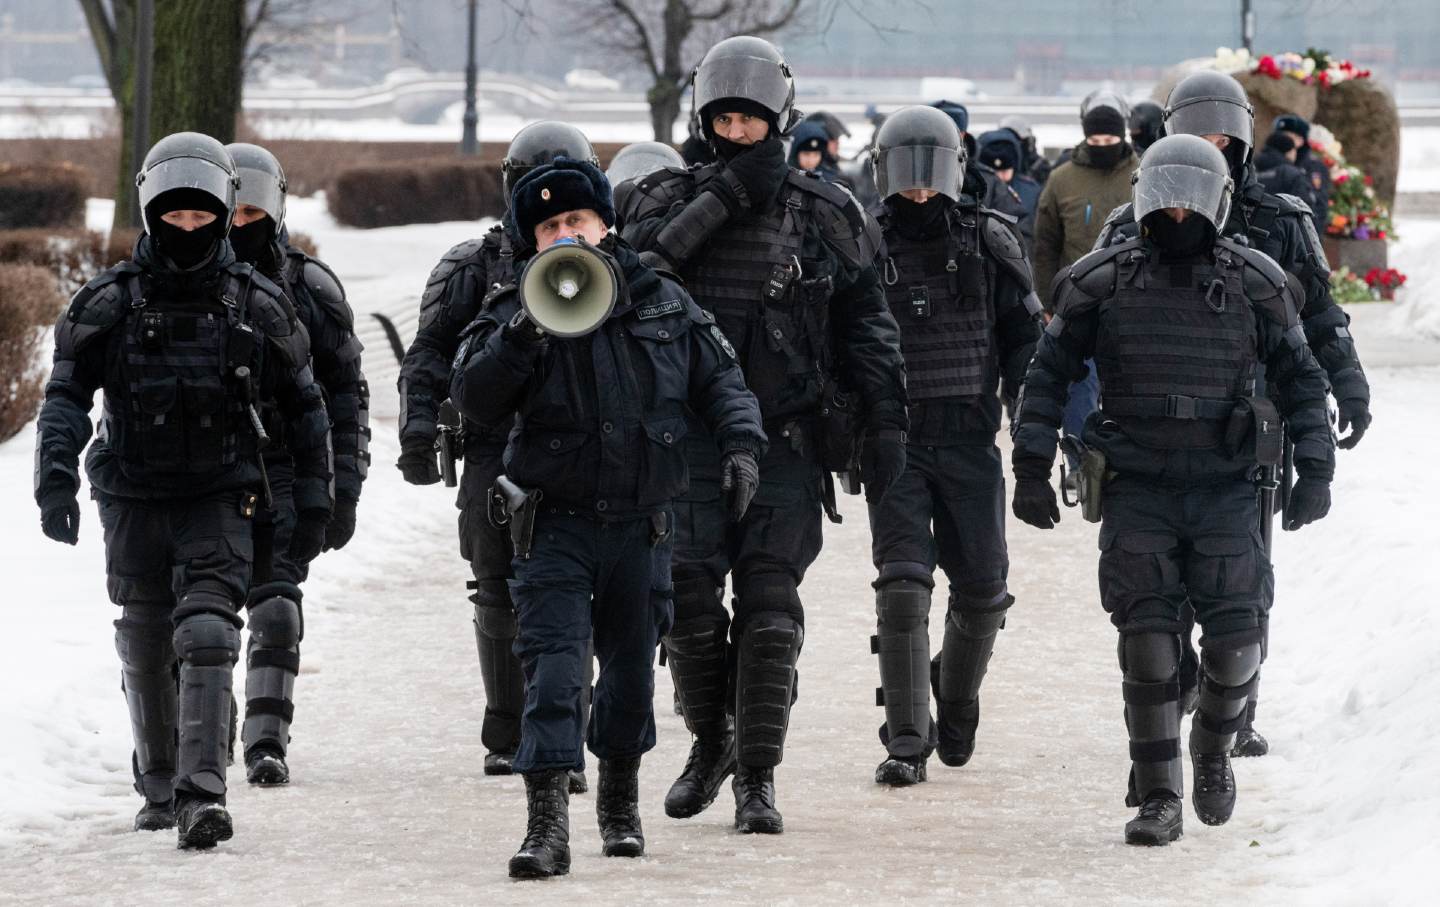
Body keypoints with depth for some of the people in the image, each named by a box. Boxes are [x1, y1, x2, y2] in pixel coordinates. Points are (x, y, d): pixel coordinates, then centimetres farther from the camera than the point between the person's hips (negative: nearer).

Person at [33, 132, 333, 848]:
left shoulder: (256, 305, 0)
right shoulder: (110, 303, -2)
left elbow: (303, 406, 9)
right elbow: (66, 393, -5)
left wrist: (313, 502, 6)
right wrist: (55, 475, -20)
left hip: (219, 500, -1)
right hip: (134, 500, 1)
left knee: (207, 639, -17)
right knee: (146, 652, 10)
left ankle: (201, 794, -23)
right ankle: (158, 789, 29)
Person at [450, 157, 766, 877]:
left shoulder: (664, 305, 5)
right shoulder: (515, 316, -2)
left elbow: (719, 380, 11)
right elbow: (473, 400, -13)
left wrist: (740, 444, -5)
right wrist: (523, 335, -26)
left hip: (640, 526, 3)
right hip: (556, 525, -3)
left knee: (632, 666, 14)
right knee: (553, 664, -13)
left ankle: (620, 801, 35)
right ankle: (546, 824, -17)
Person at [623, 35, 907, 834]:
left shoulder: (822, 214, 6)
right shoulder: (676, 200, 6)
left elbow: (866, 323, 9)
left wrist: (885, 421, 2)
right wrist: (723, 196, -17)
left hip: (786, 438, -1)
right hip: (693, 433, 1)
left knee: (769, 606, -7)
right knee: (688, 598, -1)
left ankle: (757, 776, -3)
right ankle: (709, 743, 22)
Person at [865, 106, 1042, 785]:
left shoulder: (989, 241, 3)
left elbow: (1025, 339, 7)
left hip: (970, 439, 1)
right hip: (894, 440, -1)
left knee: (981, 590, 5)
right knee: (903, 584, -12)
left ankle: (957, 702, 33)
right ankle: (906, 740, -11)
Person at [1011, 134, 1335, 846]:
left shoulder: (1255, 285, 3)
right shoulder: (1103, 282, 1)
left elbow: (1300, 379, 10)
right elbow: (1049, 373, 8)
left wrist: (1315, 468, 3)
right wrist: (1032, 464, 2)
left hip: (1227, 487, 0)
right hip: (1137, 488, 0)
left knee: (1235, 641, -7)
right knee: (1148, 640, -9)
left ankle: (1212, 749, 24)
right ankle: (1158, 800, -2)